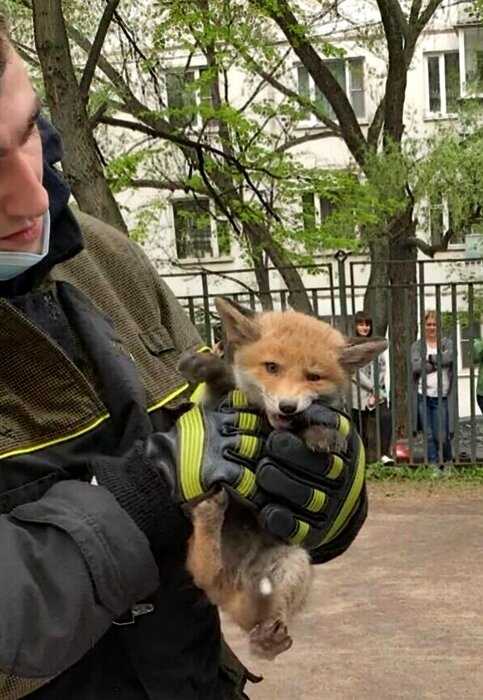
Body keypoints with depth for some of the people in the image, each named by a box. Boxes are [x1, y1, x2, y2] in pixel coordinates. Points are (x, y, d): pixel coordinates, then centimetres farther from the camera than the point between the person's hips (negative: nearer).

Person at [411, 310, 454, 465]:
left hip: (441, 397, -1)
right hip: (423, 396, 1)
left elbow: (448, 357, -15)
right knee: (429, 436, 2)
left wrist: (429, 359, -7)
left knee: (442, 436, -2)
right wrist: (437, 364, -10)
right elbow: (415, 366, -10)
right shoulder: (416, 345, 8)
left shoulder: (447, 343, 8)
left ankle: (448, 463, 22)